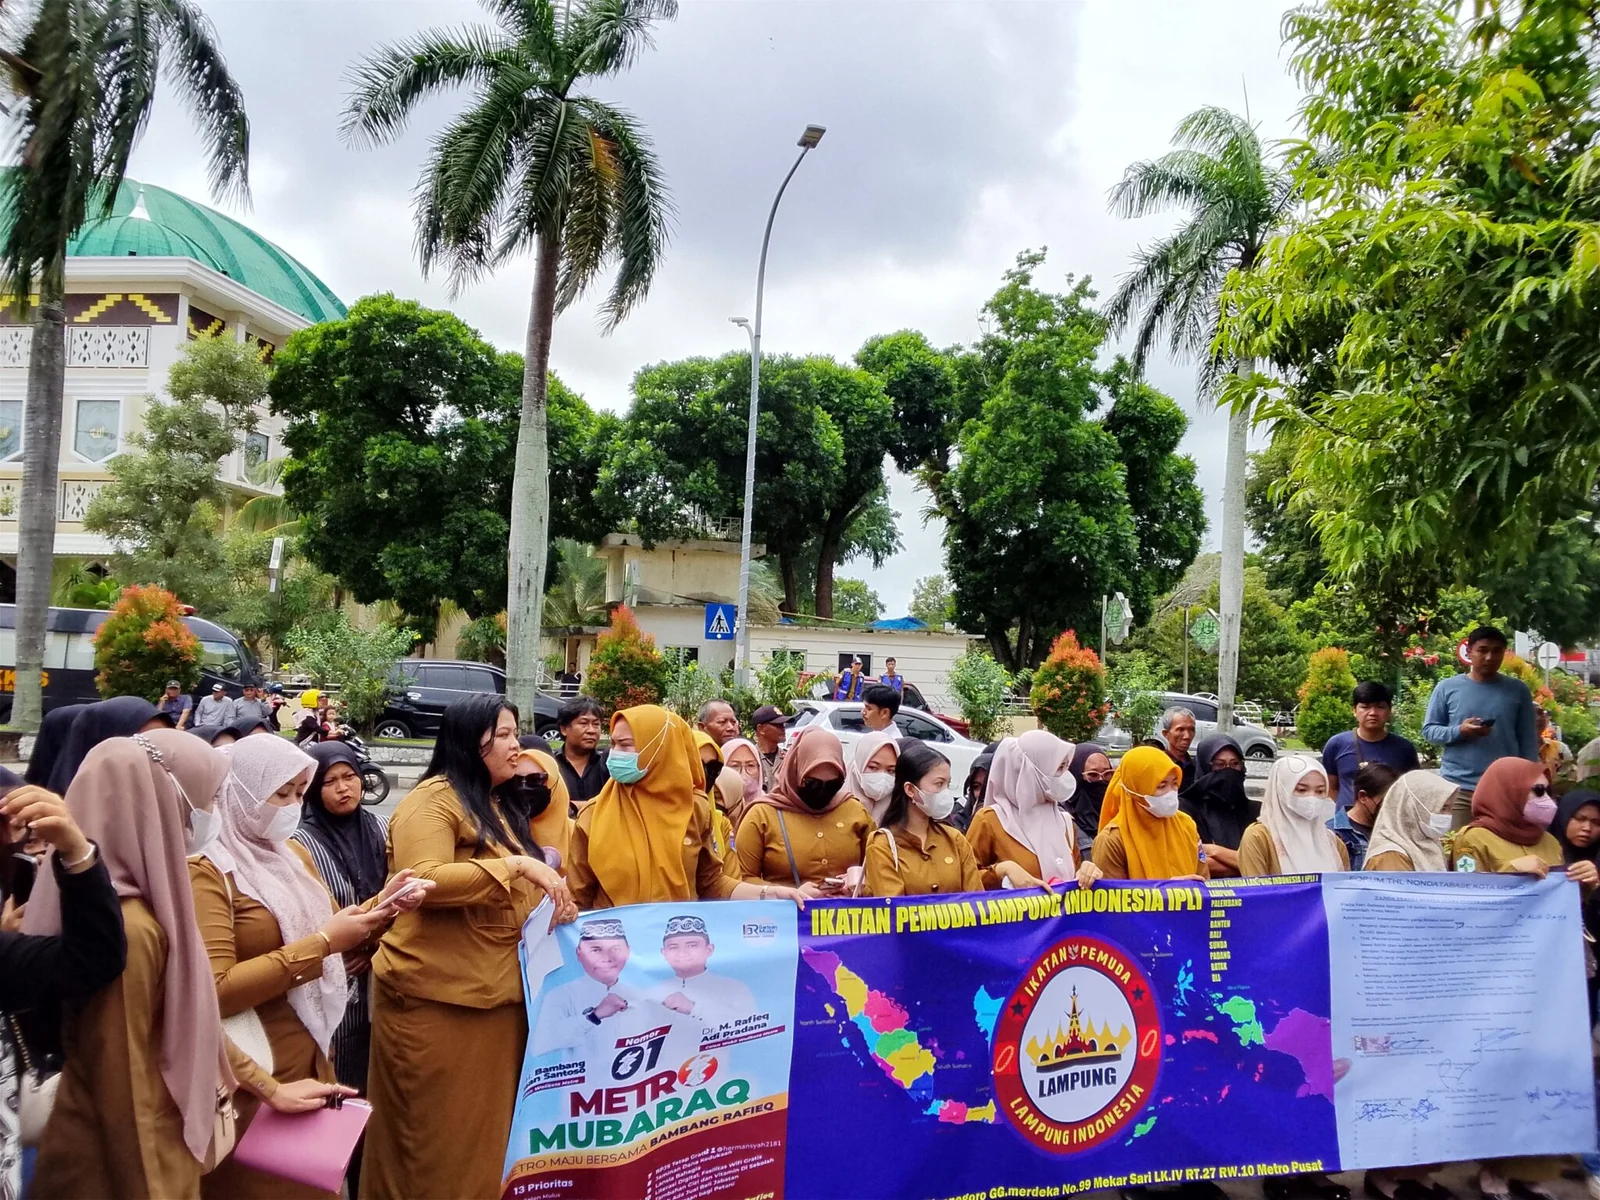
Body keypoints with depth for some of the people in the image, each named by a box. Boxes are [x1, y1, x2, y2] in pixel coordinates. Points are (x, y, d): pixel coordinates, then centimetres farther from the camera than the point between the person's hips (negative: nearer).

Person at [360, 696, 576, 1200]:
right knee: (439, 1137, 5)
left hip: (498, 994, 8)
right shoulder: (433, 799, -11)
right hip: (438, 998, -8)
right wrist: (513, 865, -25)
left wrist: (554, 899, 7)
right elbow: (423, 881, -25)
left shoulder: (496, 806, 16)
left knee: (487, 1128, 14)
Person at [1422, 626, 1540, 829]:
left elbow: (1528, 740, 9)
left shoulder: (1518, 690, 7)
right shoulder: (1447, 688, 2)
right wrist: (1459, 731, -15)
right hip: (1457, 787, -1)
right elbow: (1428, 730, 4)